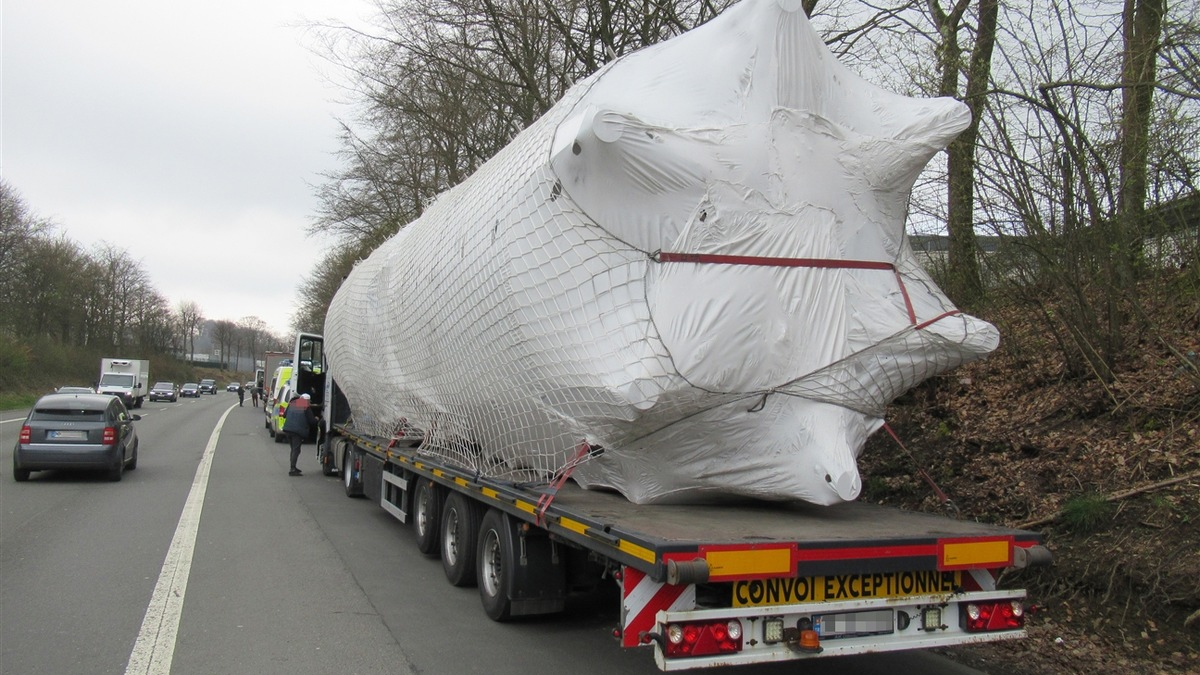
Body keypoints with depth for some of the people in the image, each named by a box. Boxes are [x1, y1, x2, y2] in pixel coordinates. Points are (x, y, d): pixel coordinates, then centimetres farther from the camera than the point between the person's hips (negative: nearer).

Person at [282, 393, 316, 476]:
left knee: (293, 449, 19)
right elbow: (311, 421, -7)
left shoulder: (291, 404, 12)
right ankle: (292, 470, -14)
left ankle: (293, 467, 26)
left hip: (288, 429, 6)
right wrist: (316, 419, 14)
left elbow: (284, 415, 19)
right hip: (298, 431, -6)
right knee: (296, 450, -6)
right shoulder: (307, 407, -6)